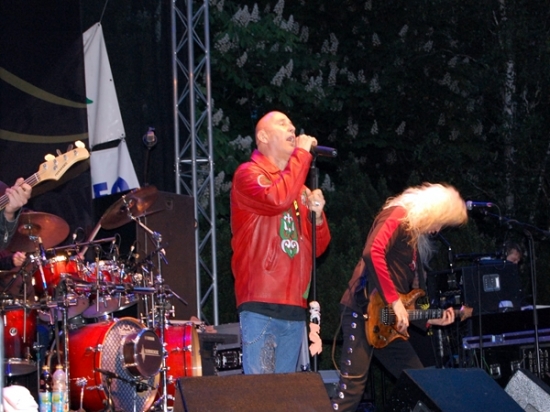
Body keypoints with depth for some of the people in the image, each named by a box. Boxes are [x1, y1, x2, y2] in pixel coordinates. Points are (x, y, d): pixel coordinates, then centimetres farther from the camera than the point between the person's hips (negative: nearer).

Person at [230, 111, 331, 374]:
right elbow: (277, 199, -21)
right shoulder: (249, 174, 1)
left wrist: (316, 215, 1)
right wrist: (302, 154, -10)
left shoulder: (298, 188, 21)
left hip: (294, 306, 7)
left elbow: (317, 248, 21)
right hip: (261, 305, -7)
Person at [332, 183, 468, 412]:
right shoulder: (398, 216, -5)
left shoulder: (417, 238, 22)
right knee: (352, 386, -16)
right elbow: (373, 253, -22)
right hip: (364, 311, -10)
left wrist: (431, 318, 15)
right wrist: (394, 301, -20)